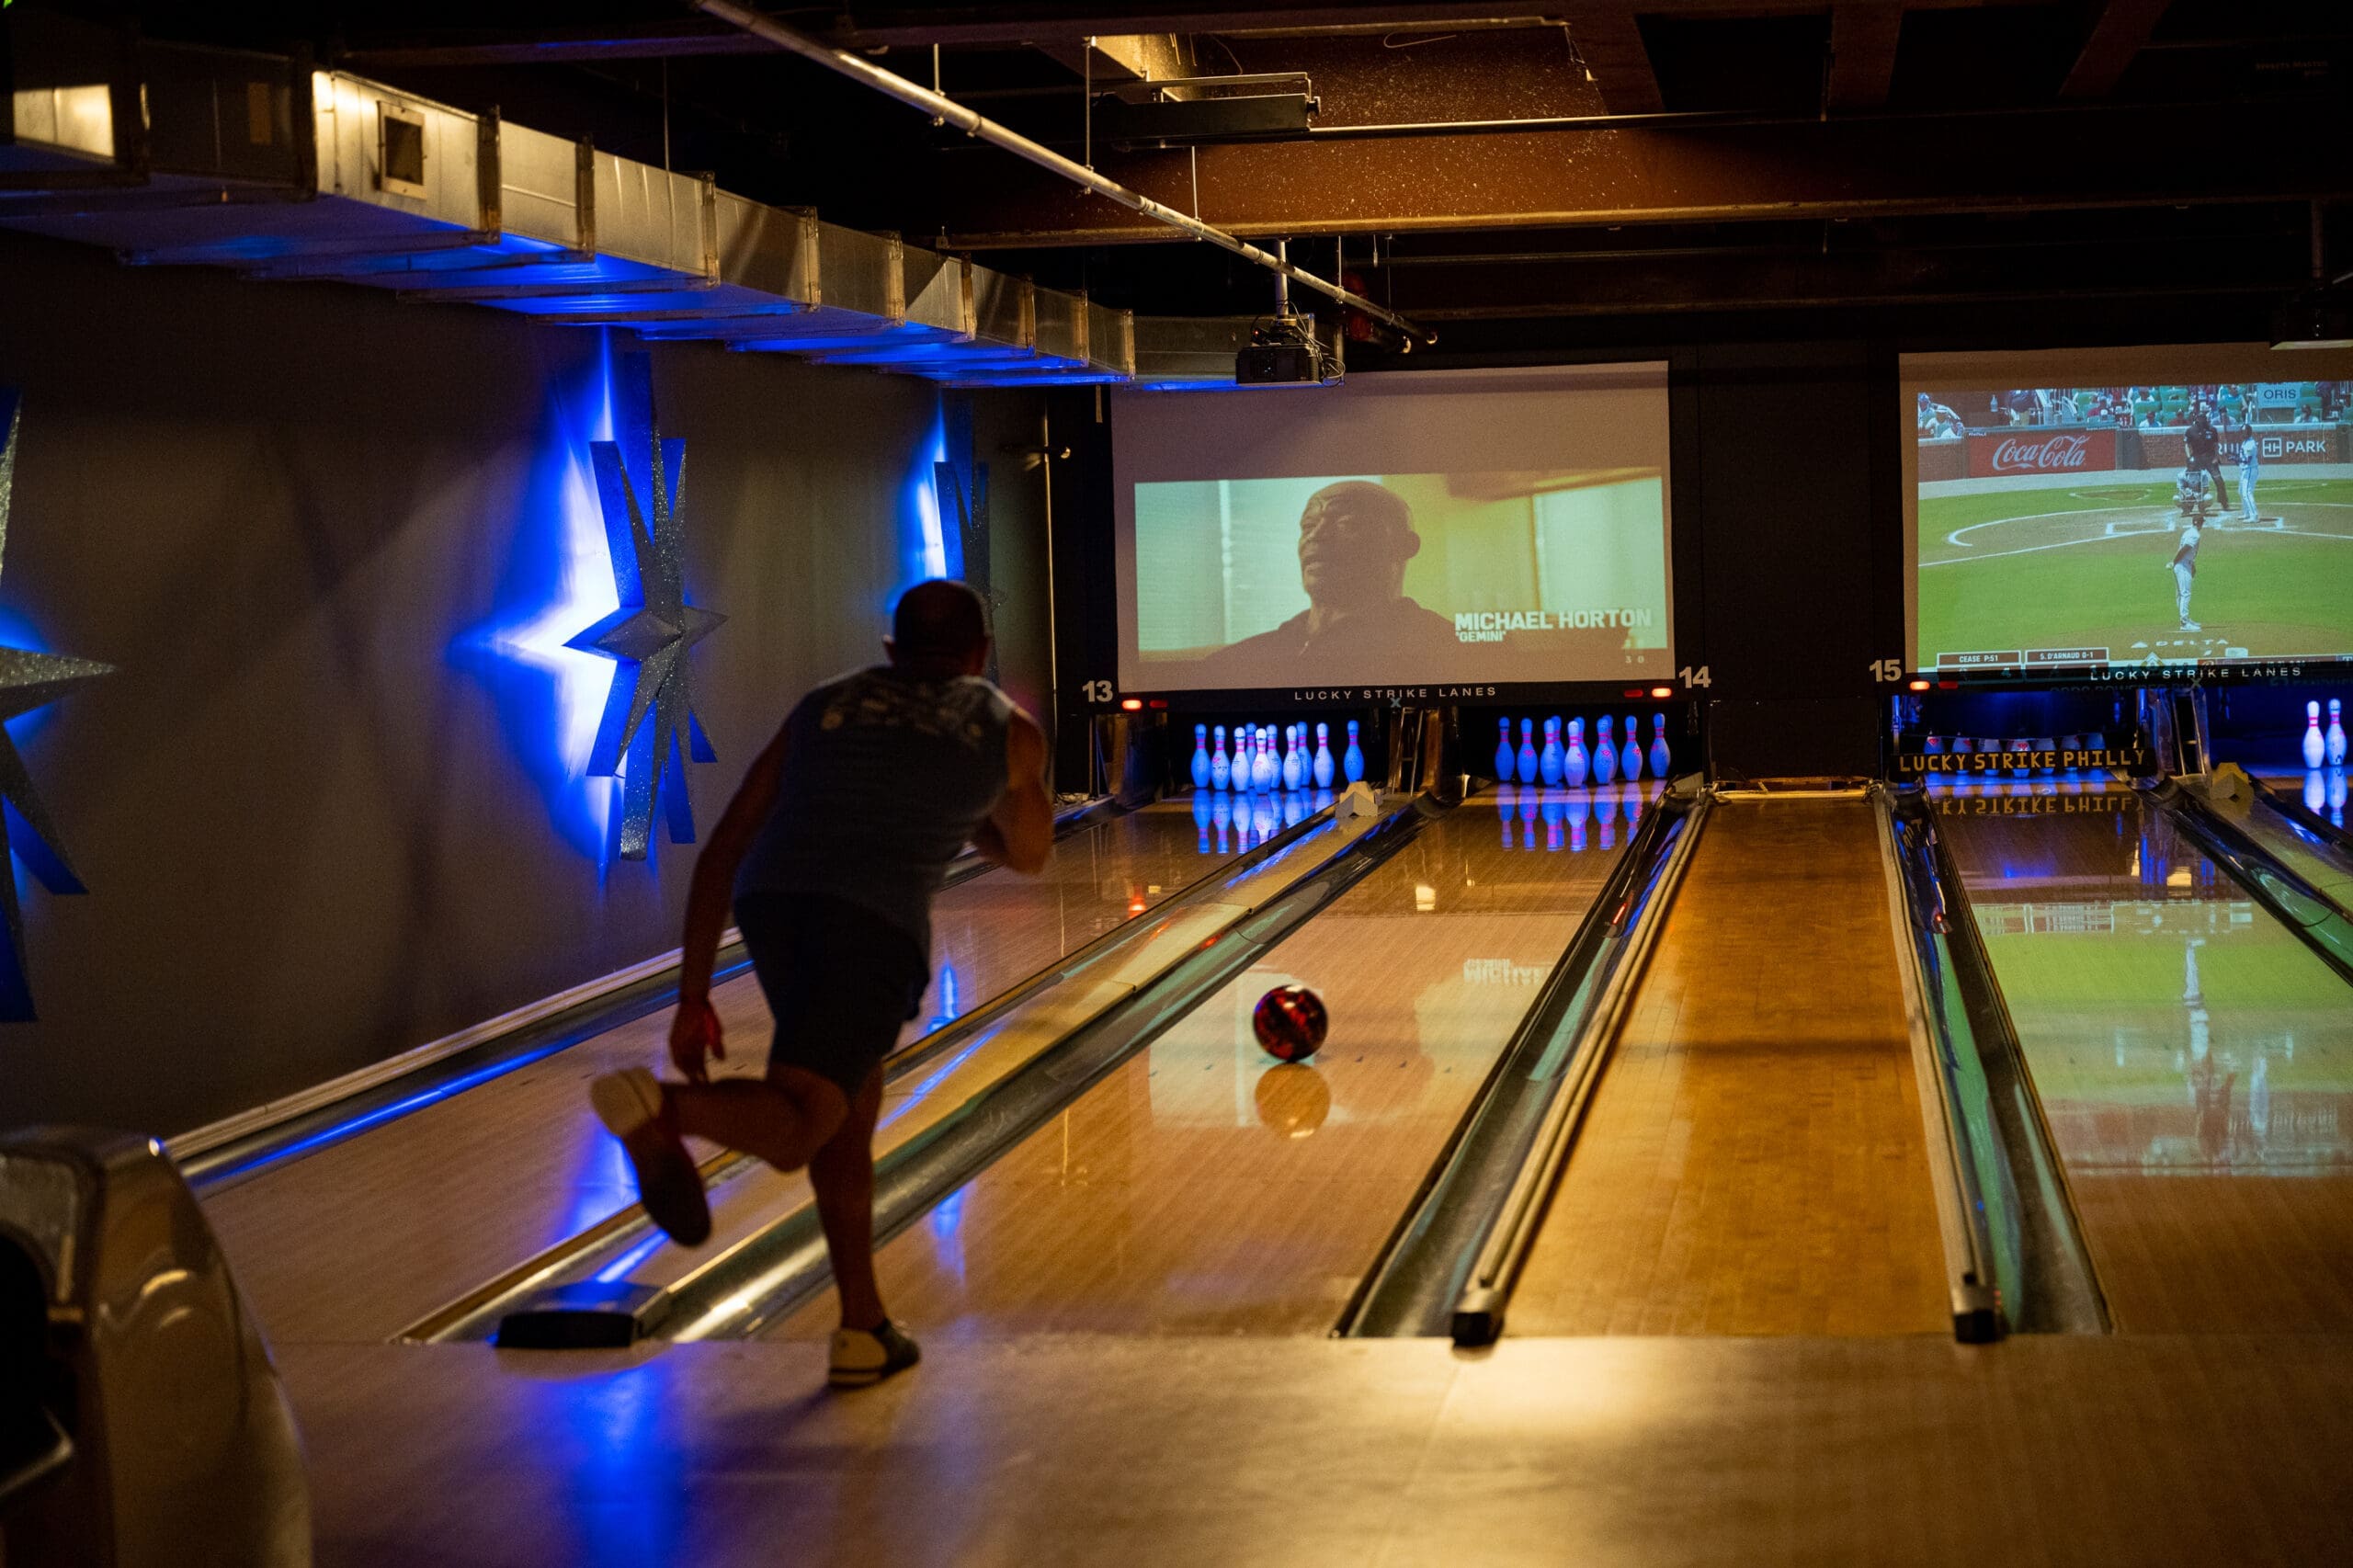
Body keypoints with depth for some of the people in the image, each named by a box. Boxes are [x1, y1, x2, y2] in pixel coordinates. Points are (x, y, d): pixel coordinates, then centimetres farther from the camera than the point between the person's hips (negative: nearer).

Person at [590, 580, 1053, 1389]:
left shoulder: (824, 707, 26)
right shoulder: (1006, 728, 20)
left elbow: (723, 851, 19)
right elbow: (1027, 852, 37)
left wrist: (694, 995, 20)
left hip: (771, 904, 4)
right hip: (875, 925, -4)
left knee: (851, 1106, 22)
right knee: (793, 1128, -10)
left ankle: (864, 1329, 23)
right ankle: (665, 1108, -42)